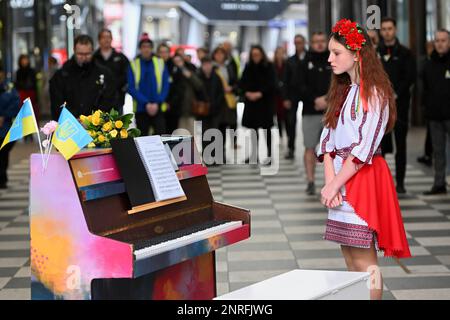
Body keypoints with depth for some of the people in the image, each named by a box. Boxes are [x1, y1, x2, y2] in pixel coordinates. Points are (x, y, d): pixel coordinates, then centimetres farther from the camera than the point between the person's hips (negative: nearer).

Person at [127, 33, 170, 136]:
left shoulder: (160, 63, 4)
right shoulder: (133, 65, 1)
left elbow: (166, 85, 1)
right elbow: (131, 88, -4)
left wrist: (157, 103, -12)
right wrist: (146, 103, -14)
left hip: (158, 108, 0)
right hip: (140, 109, 0)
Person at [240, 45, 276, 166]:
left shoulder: (268, 67, -3)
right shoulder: (248, 67, 9)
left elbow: (271, 84, -9)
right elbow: (242, 83, 6)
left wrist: (260, 93, -19)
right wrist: (247, 92, -12)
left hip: (266, 102, -4)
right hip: (251, 102, 4)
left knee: (266, 128, -4)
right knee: (253, 127, 9)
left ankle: (269, 155, -1)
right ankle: (254, 154, 18)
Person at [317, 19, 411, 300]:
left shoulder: (375, 93, -8)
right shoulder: (342, 91, 15)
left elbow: (365, 147, -16)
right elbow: (328, 139, 7)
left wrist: (335, 183, -14)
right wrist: (330, 179, -7)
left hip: (364, 178, -8)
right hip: (340, 178, 8)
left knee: (365, 262, -5)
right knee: (350, 261, 11)